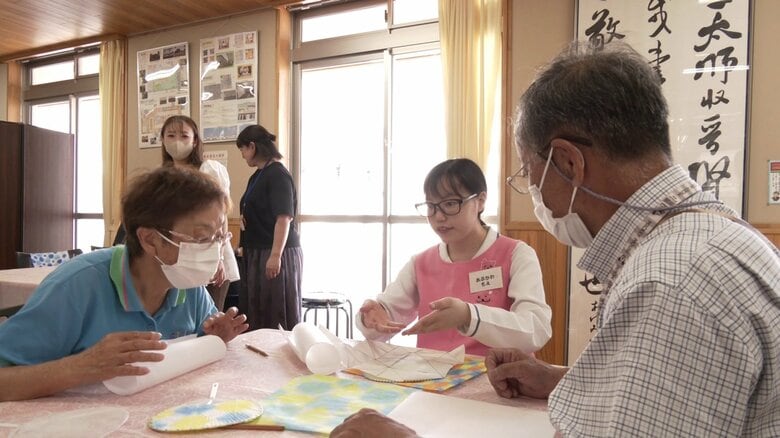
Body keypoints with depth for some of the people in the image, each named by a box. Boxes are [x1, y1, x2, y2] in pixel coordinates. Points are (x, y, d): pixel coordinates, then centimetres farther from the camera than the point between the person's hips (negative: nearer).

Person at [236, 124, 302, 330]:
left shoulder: (278, 174, -14)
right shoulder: (257, 176, 13)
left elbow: (284, 218, -21)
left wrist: (276, 255, -24)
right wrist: (246, 245, 14)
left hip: (276, 253, -9)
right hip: (256, 252, 9)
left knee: (280, 313, -1)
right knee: (256, 311, 14)